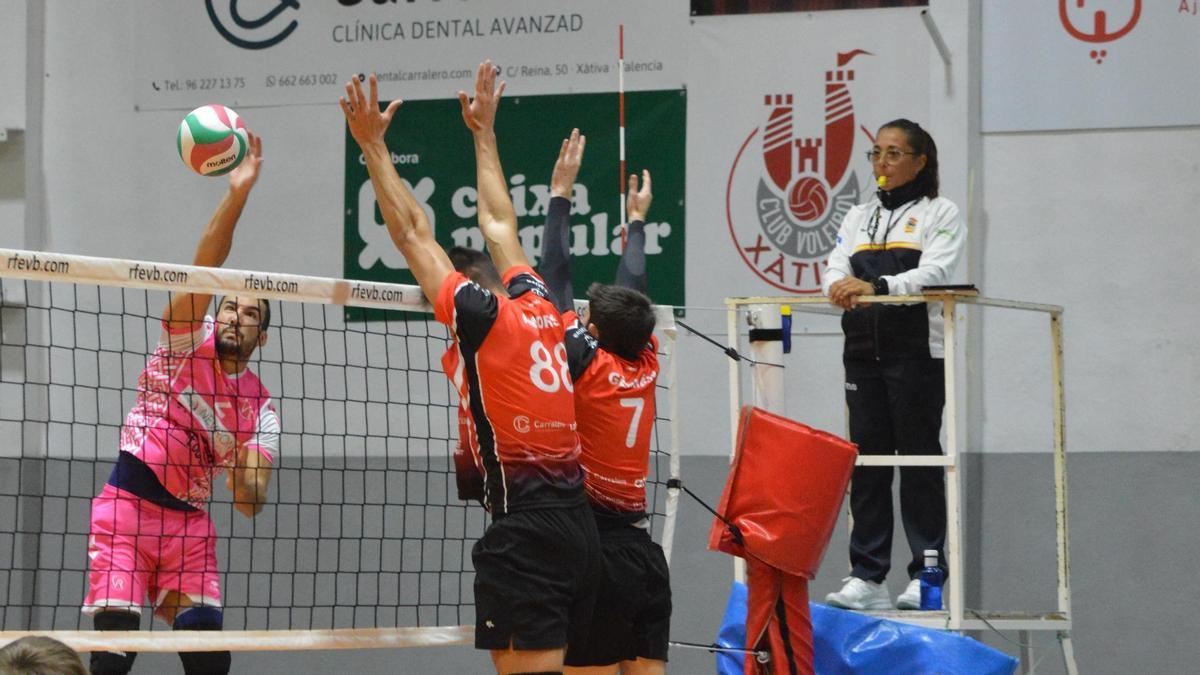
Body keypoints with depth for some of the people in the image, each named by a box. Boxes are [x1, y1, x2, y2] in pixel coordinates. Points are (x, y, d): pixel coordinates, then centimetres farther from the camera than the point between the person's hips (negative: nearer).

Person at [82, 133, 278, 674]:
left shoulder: (261, 411, 9)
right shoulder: (186, 344, 2)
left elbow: (251, 504, 3)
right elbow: (203, 272, -14)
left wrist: (237, 461, -20)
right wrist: (236, 194, -27)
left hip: (189, 521, 3)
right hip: (128, 505, -3)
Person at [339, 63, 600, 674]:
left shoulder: (482, 316, -4)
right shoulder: (543, 314, 13)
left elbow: (411, 233, 3)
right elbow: (498, 222, 29)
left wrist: (374, 147, 10)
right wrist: (484, 132, 39)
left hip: (524, 527, -8)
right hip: (577, 522, 8)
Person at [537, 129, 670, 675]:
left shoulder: (587, 364, -8)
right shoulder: (646, 365, 7)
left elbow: (556, 280, -3)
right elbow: (633, 288, 23)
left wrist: (561, 193, 4)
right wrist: (636, 219, 39)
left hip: (594, 553, -6)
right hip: (644, 552, 6)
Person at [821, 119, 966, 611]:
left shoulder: (940, 214, 2)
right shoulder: (858, 217, 19)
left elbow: (936, 270, -13)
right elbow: (838, 265, 6)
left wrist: (877, 286, -29)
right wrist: (840, 286, -19)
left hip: (916, 348, -5)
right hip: (864, 349, 5)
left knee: (919, 456, -5)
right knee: (866, 459, 1)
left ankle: (928, 574, -2)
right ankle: (867, 577, 2)